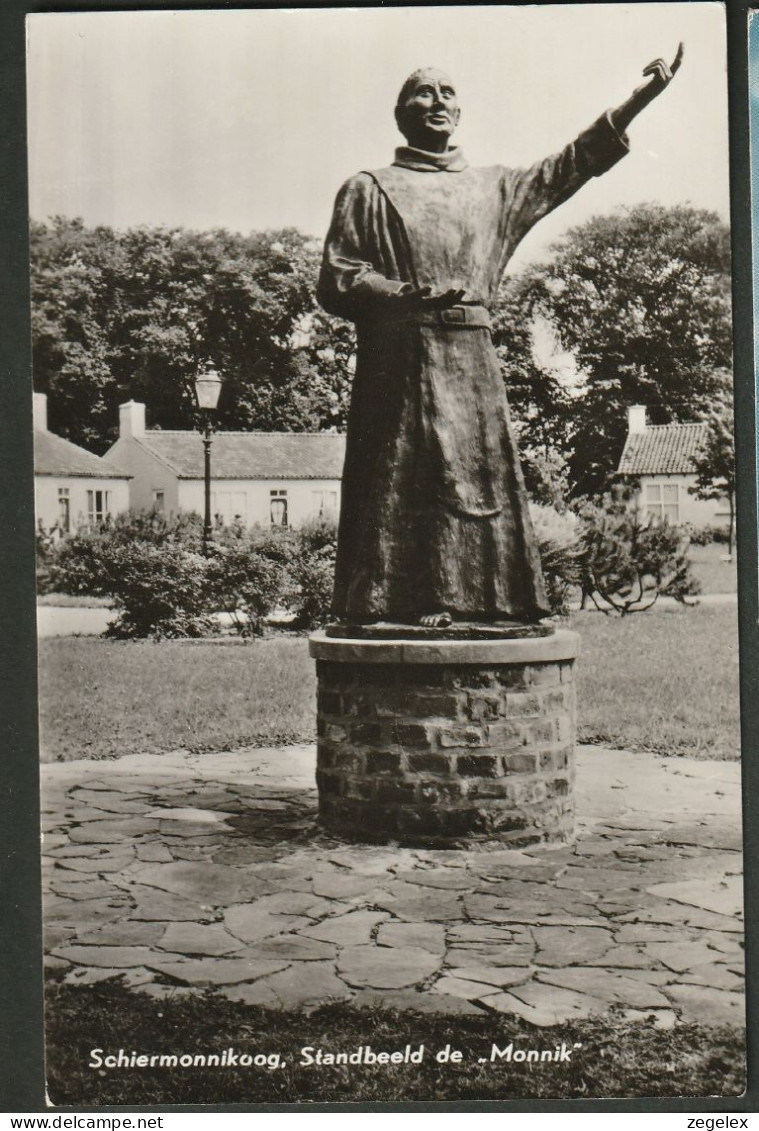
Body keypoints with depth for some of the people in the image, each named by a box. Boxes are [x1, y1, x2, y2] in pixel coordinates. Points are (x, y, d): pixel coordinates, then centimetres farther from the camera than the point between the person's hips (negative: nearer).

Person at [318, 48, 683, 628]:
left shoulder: (492, 188, 22)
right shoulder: (369, 190, 11)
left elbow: (570, 166, 20)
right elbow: (336, 281, 4)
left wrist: (639, 99, 13)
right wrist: (404, 294, -13)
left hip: (474, 360, 4)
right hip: (399, 360, -3)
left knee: (485, 484, -4)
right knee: (399, 494, -10)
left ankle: (481, 611, -1)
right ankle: (399, 609, -8)